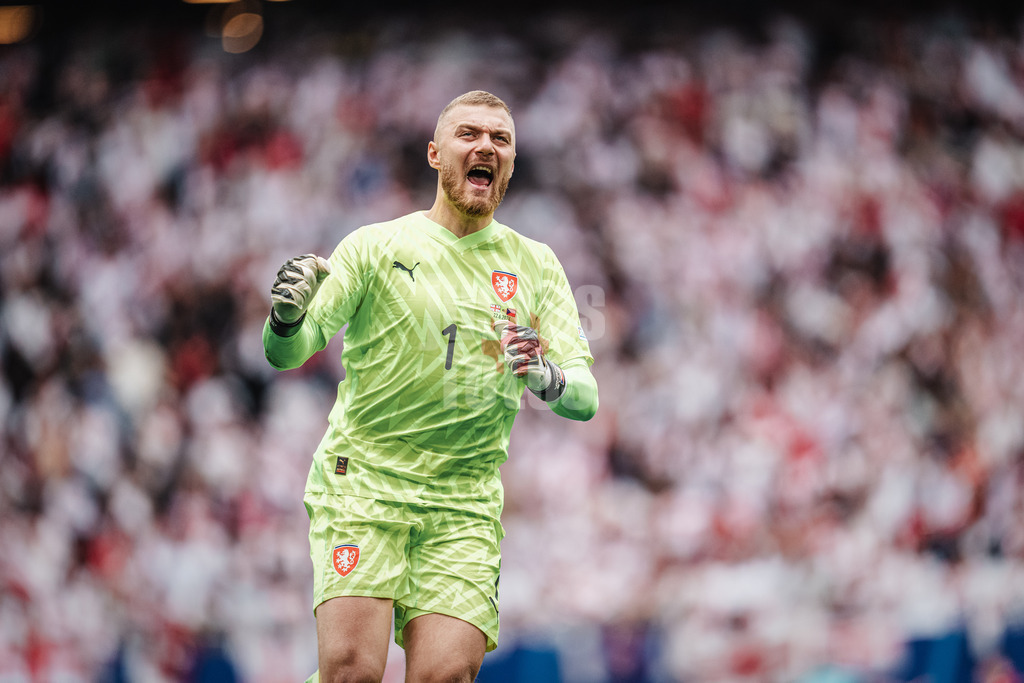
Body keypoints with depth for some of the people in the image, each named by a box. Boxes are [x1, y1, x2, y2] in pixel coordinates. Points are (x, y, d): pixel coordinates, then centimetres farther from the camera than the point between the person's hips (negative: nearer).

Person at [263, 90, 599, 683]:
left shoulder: (536, 266, 11)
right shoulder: (374, 246, 3)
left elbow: (585, 397, 4)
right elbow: (287, 353, -3)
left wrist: (547, 379, -20)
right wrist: (287, 317, -27)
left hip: (466, 502, 2)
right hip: (360, 481, -2)